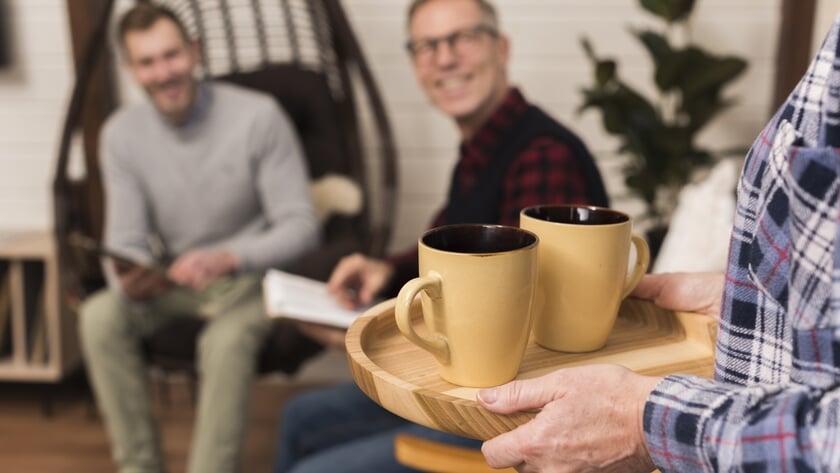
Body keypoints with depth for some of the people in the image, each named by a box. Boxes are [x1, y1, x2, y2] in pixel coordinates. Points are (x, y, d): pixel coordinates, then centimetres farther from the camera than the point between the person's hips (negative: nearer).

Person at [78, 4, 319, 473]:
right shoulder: (122, 134, -4)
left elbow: (301, 226, -17)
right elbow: (125, 240, -3)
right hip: (175, 277, 4)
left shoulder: (258, 116, -17)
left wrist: (228, 258, -35)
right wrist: (129, 280, -28)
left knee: (227, 338, -35)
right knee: (100, 316, -23)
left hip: (251, 274, -4)